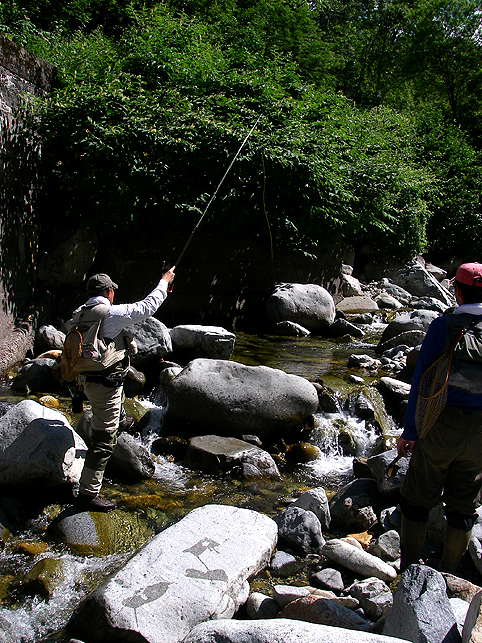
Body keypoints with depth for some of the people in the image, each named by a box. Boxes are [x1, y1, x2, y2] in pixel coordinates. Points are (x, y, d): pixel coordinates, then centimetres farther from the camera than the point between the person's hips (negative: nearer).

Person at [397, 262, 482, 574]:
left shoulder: (443, 326, -8)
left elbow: (421, 380, -9)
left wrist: (410, 431, -4)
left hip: (442, 425, -3)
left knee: (418, 497, 12)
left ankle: (408, 570, 20)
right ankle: (449, 574, 27)